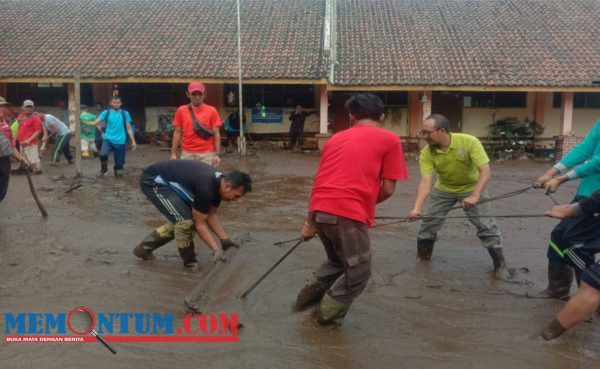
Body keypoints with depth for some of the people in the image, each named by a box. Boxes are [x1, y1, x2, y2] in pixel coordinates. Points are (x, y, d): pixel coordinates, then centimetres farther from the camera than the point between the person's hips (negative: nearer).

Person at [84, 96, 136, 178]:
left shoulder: (125, 113, 2)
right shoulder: (106, 113, 3)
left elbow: (128, 128, 5)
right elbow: (96, 123, -3)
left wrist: (133, 141, 2)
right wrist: (84, 122, -18)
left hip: (120, 141, 0)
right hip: (108, 139, 0)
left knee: (119, 160, 4)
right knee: (103, 154, -23)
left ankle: (118, 172, 32)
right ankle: (103, 169, 6)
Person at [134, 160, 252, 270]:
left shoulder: (219, 182, -3)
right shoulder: (206, 188, -30)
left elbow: (211, 215, 9)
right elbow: (199, 224, -20)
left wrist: (225, 240, 5)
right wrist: (216, 250, -19)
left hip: (165, 180, 9)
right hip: (153, 181, -9)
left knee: (180, 221, 15)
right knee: (185, 220, -17)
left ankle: (144, 248, 27)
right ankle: (190, 264, 2)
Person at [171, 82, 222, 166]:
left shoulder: (211, 111, 0)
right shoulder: (181, 111, 5)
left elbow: (216, 134, 0)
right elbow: (177, 133, 7)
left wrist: (218, 154, -7)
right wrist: (173, 153, 2)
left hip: (207, 154, -1)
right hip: (187, 154, 2)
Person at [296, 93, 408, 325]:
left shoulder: (336, 138, 21)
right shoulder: (389, 140, 7)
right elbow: (388, 189, 3)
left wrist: (310, 222, 28)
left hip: (320, 210, 6)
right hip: (348, 213, -6)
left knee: (338, 262, 30)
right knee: (358, 272, 15)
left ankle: (308, 297, 38)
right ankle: (329, 314, 19)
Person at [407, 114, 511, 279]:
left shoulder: (469, 142, -31)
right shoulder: (427, 153, -24)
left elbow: (485, 171, -33)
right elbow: (425, 182, -31)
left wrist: (475, 196, -47)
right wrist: (416, 208, -45)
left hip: (472, 187, -2)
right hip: (443, 189, 3)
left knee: (486, 226, -4)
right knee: (428, 223, 3)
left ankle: (500, 263, 16)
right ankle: (422, 257, 24)